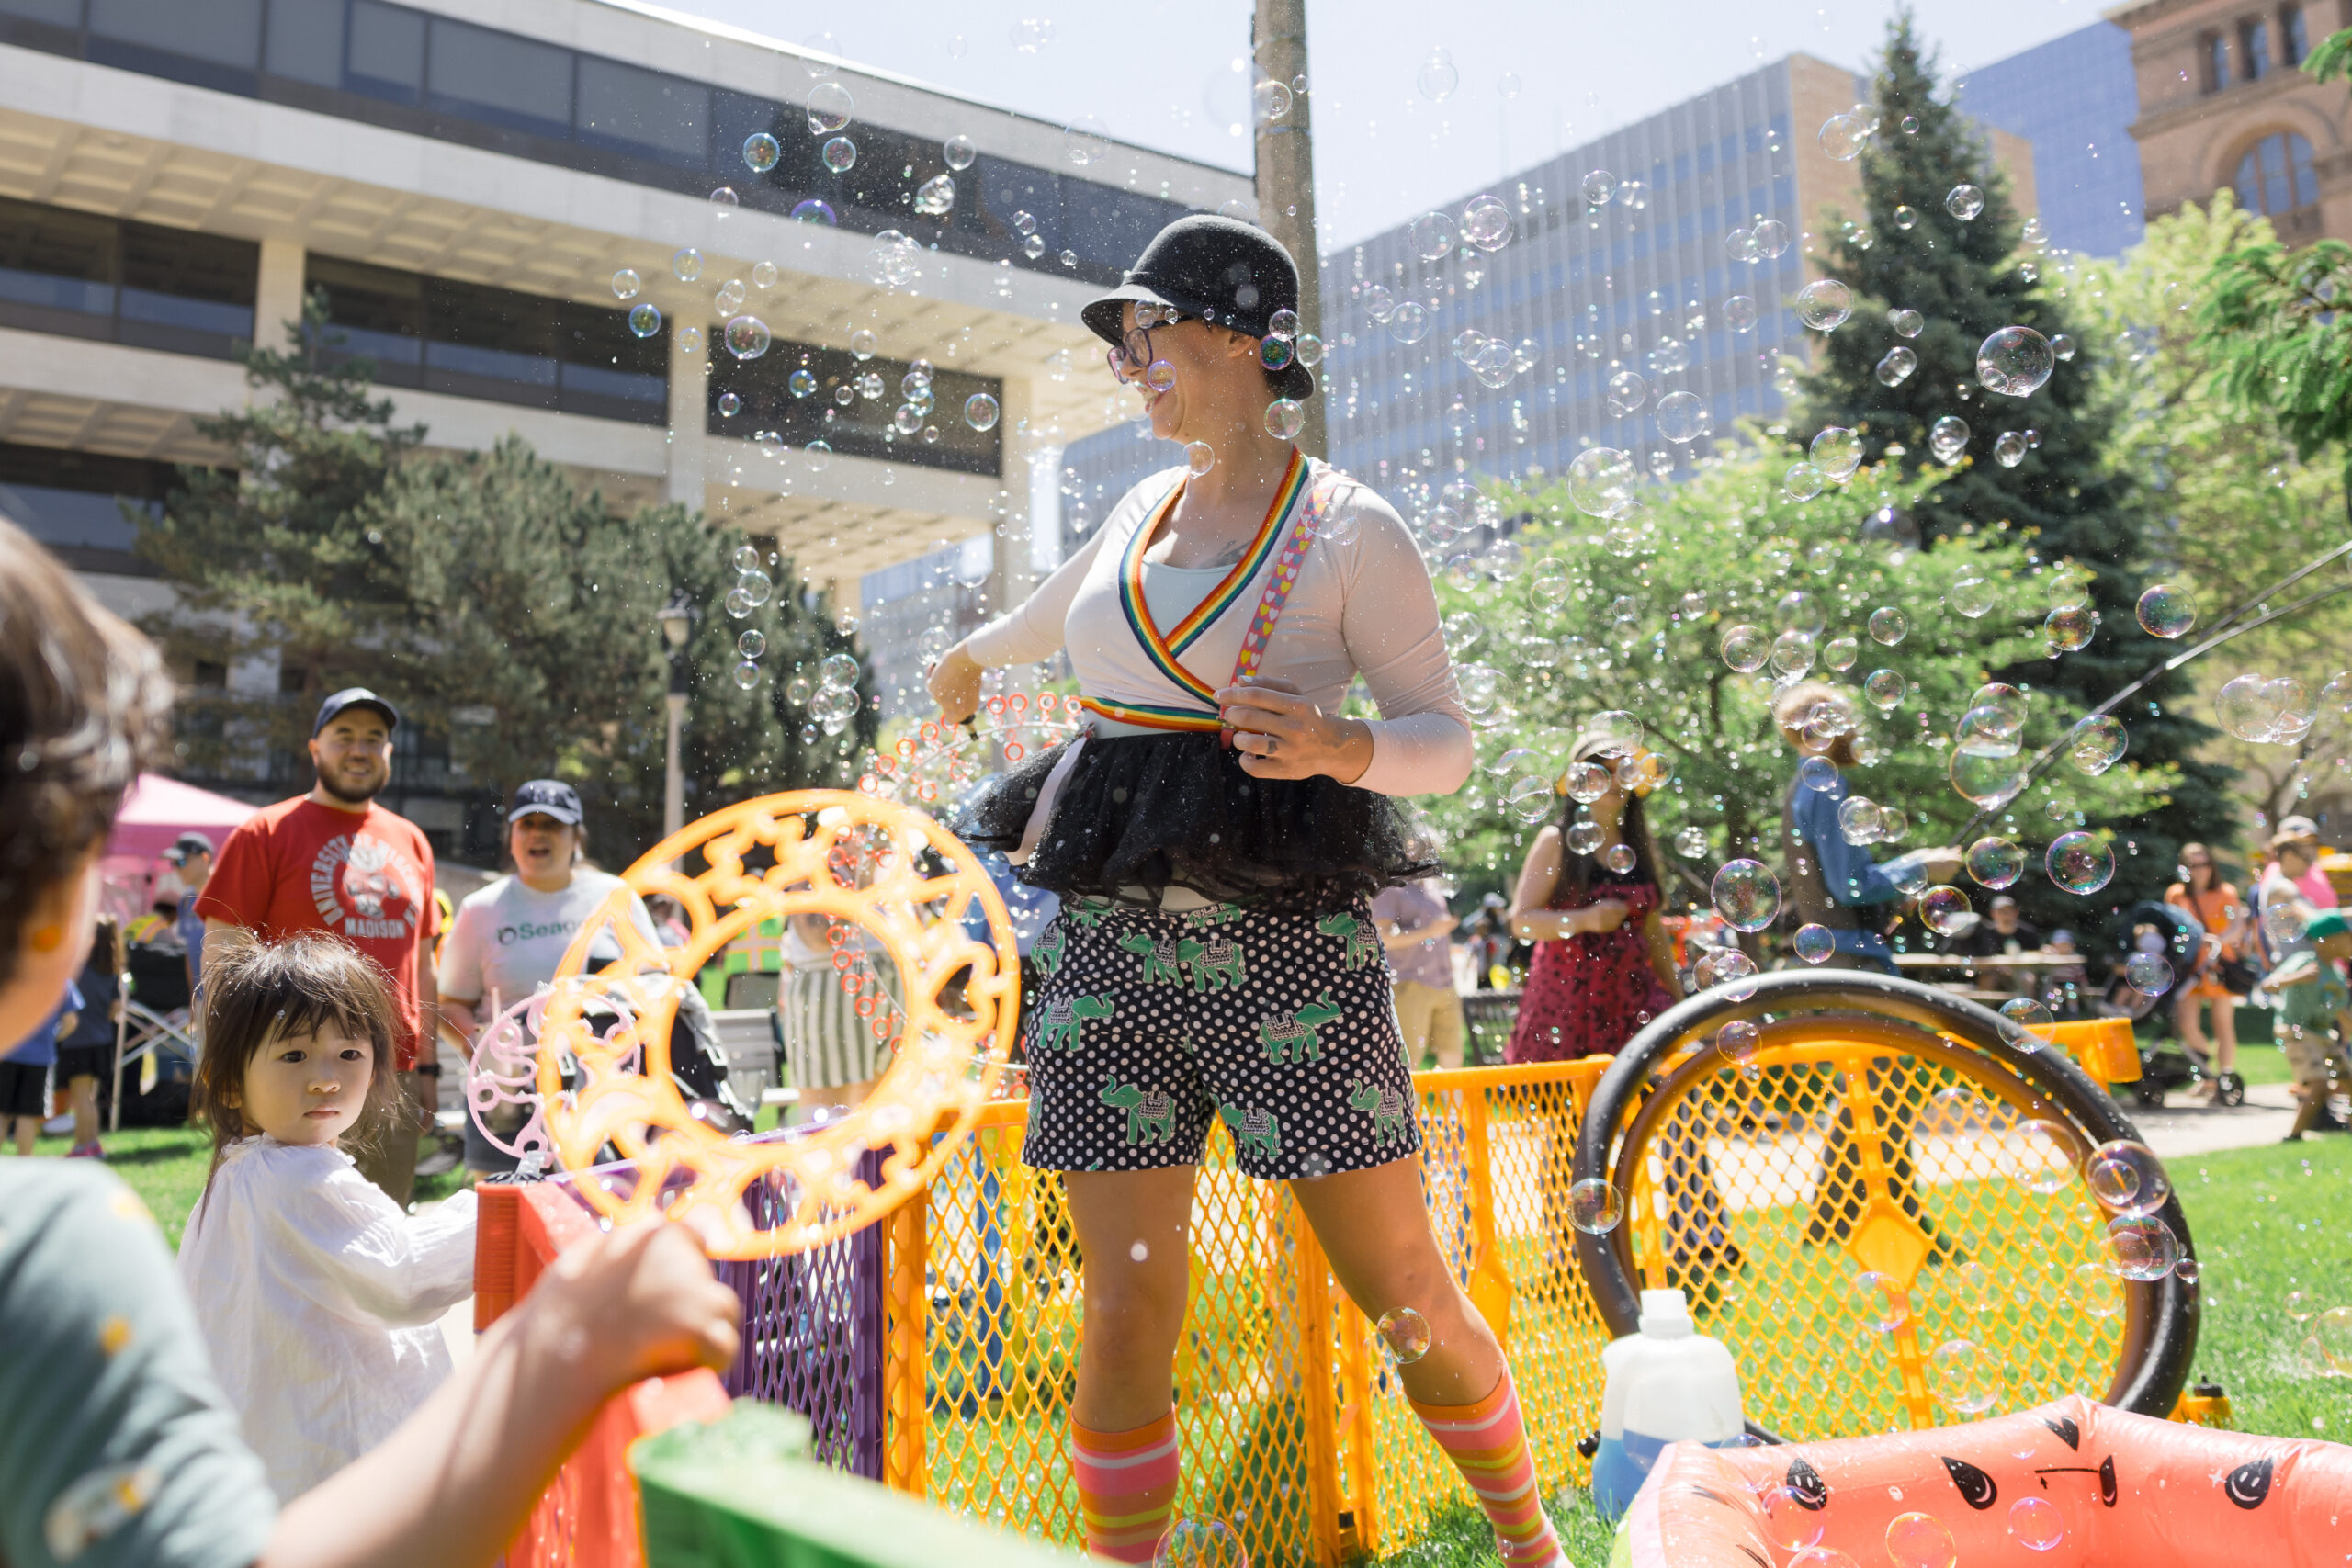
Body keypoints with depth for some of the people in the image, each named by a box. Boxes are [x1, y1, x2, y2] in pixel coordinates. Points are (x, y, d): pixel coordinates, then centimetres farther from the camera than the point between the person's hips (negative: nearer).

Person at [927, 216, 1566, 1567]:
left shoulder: (1352, 530, -2)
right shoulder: (1150, 504, 14)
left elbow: (1448, 738, -1)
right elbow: (1069, 601, 36)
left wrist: (1341, 748, -22)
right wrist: (977, 655, 54)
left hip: (1286, 935, -4)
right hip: (1115, 940, 4)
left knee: (1403, 1288, 3)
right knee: (1128, 1313, 2)